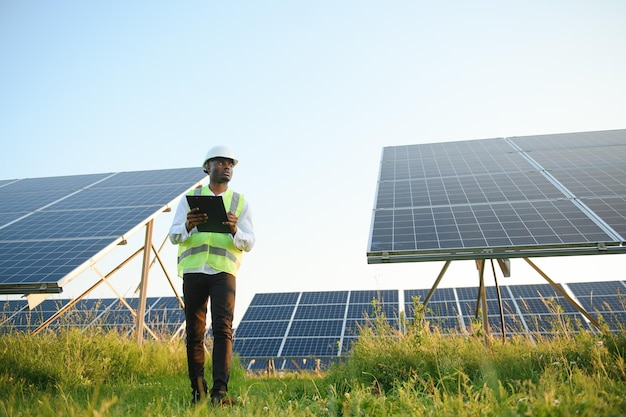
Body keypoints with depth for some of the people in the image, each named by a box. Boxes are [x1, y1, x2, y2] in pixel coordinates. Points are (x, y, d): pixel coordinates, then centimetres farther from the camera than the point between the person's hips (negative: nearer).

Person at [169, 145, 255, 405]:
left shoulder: (241, 202, 11)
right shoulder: (189, 198, 12)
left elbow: (249, 242, 3)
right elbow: (174, 236, 5)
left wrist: (235, 231, -19)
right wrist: (188, 226, -19)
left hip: (224, 272, -1)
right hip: (193, 271, 1)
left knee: (223, 328, -15)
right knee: (194, 333, 4)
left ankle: (220, 391, -15)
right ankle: (198, 390, 15)